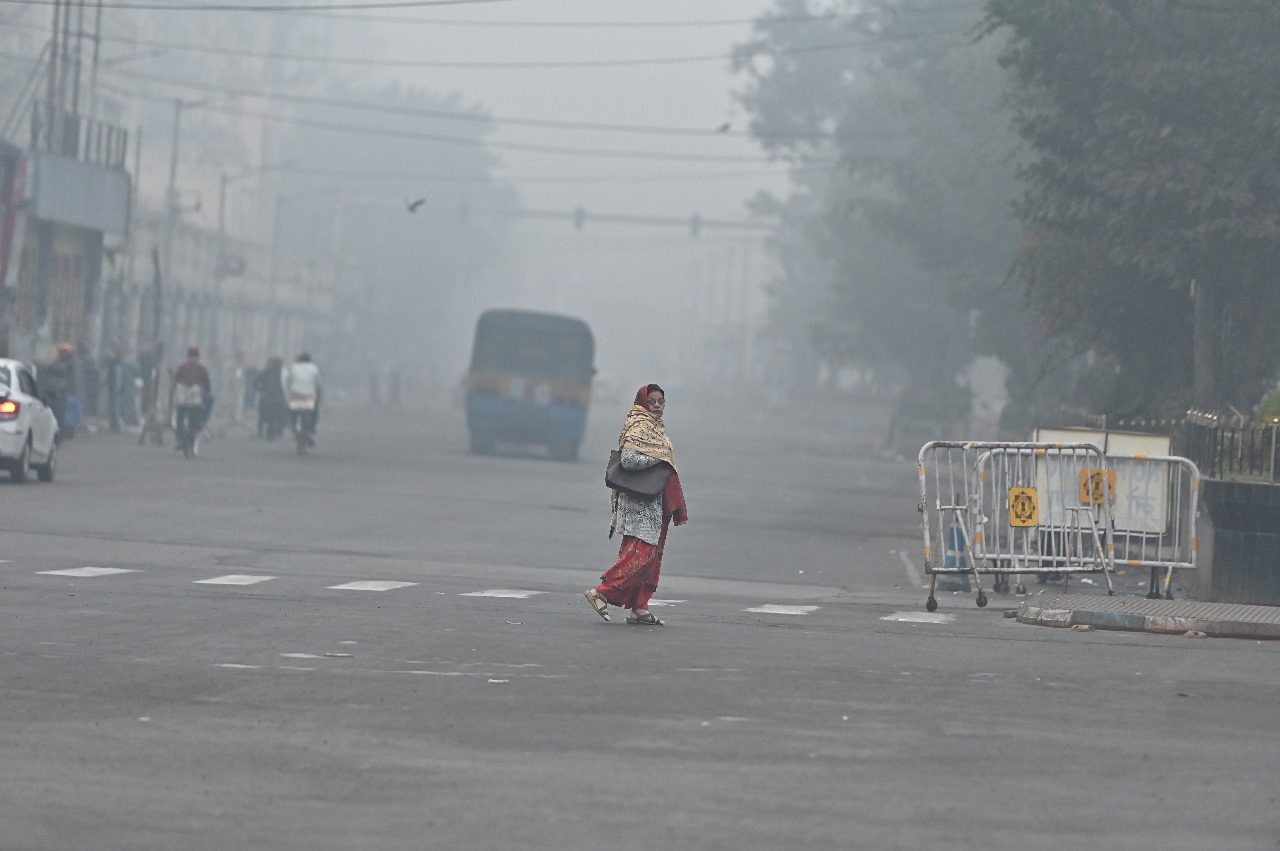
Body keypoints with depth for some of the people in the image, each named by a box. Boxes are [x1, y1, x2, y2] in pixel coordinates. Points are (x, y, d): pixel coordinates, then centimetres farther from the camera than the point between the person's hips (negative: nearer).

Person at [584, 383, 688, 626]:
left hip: (654, 502, 10)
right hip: (640, 500, -10)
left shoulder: (656, 427, 18)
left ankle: (639, 607, 7)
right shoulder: (639, 427, -12)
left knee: (652, 555, 7)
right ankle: (602, 592, -12)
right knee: (642, 553, -15)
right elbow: (628, 459, -24)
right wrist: (659, 458, -16)